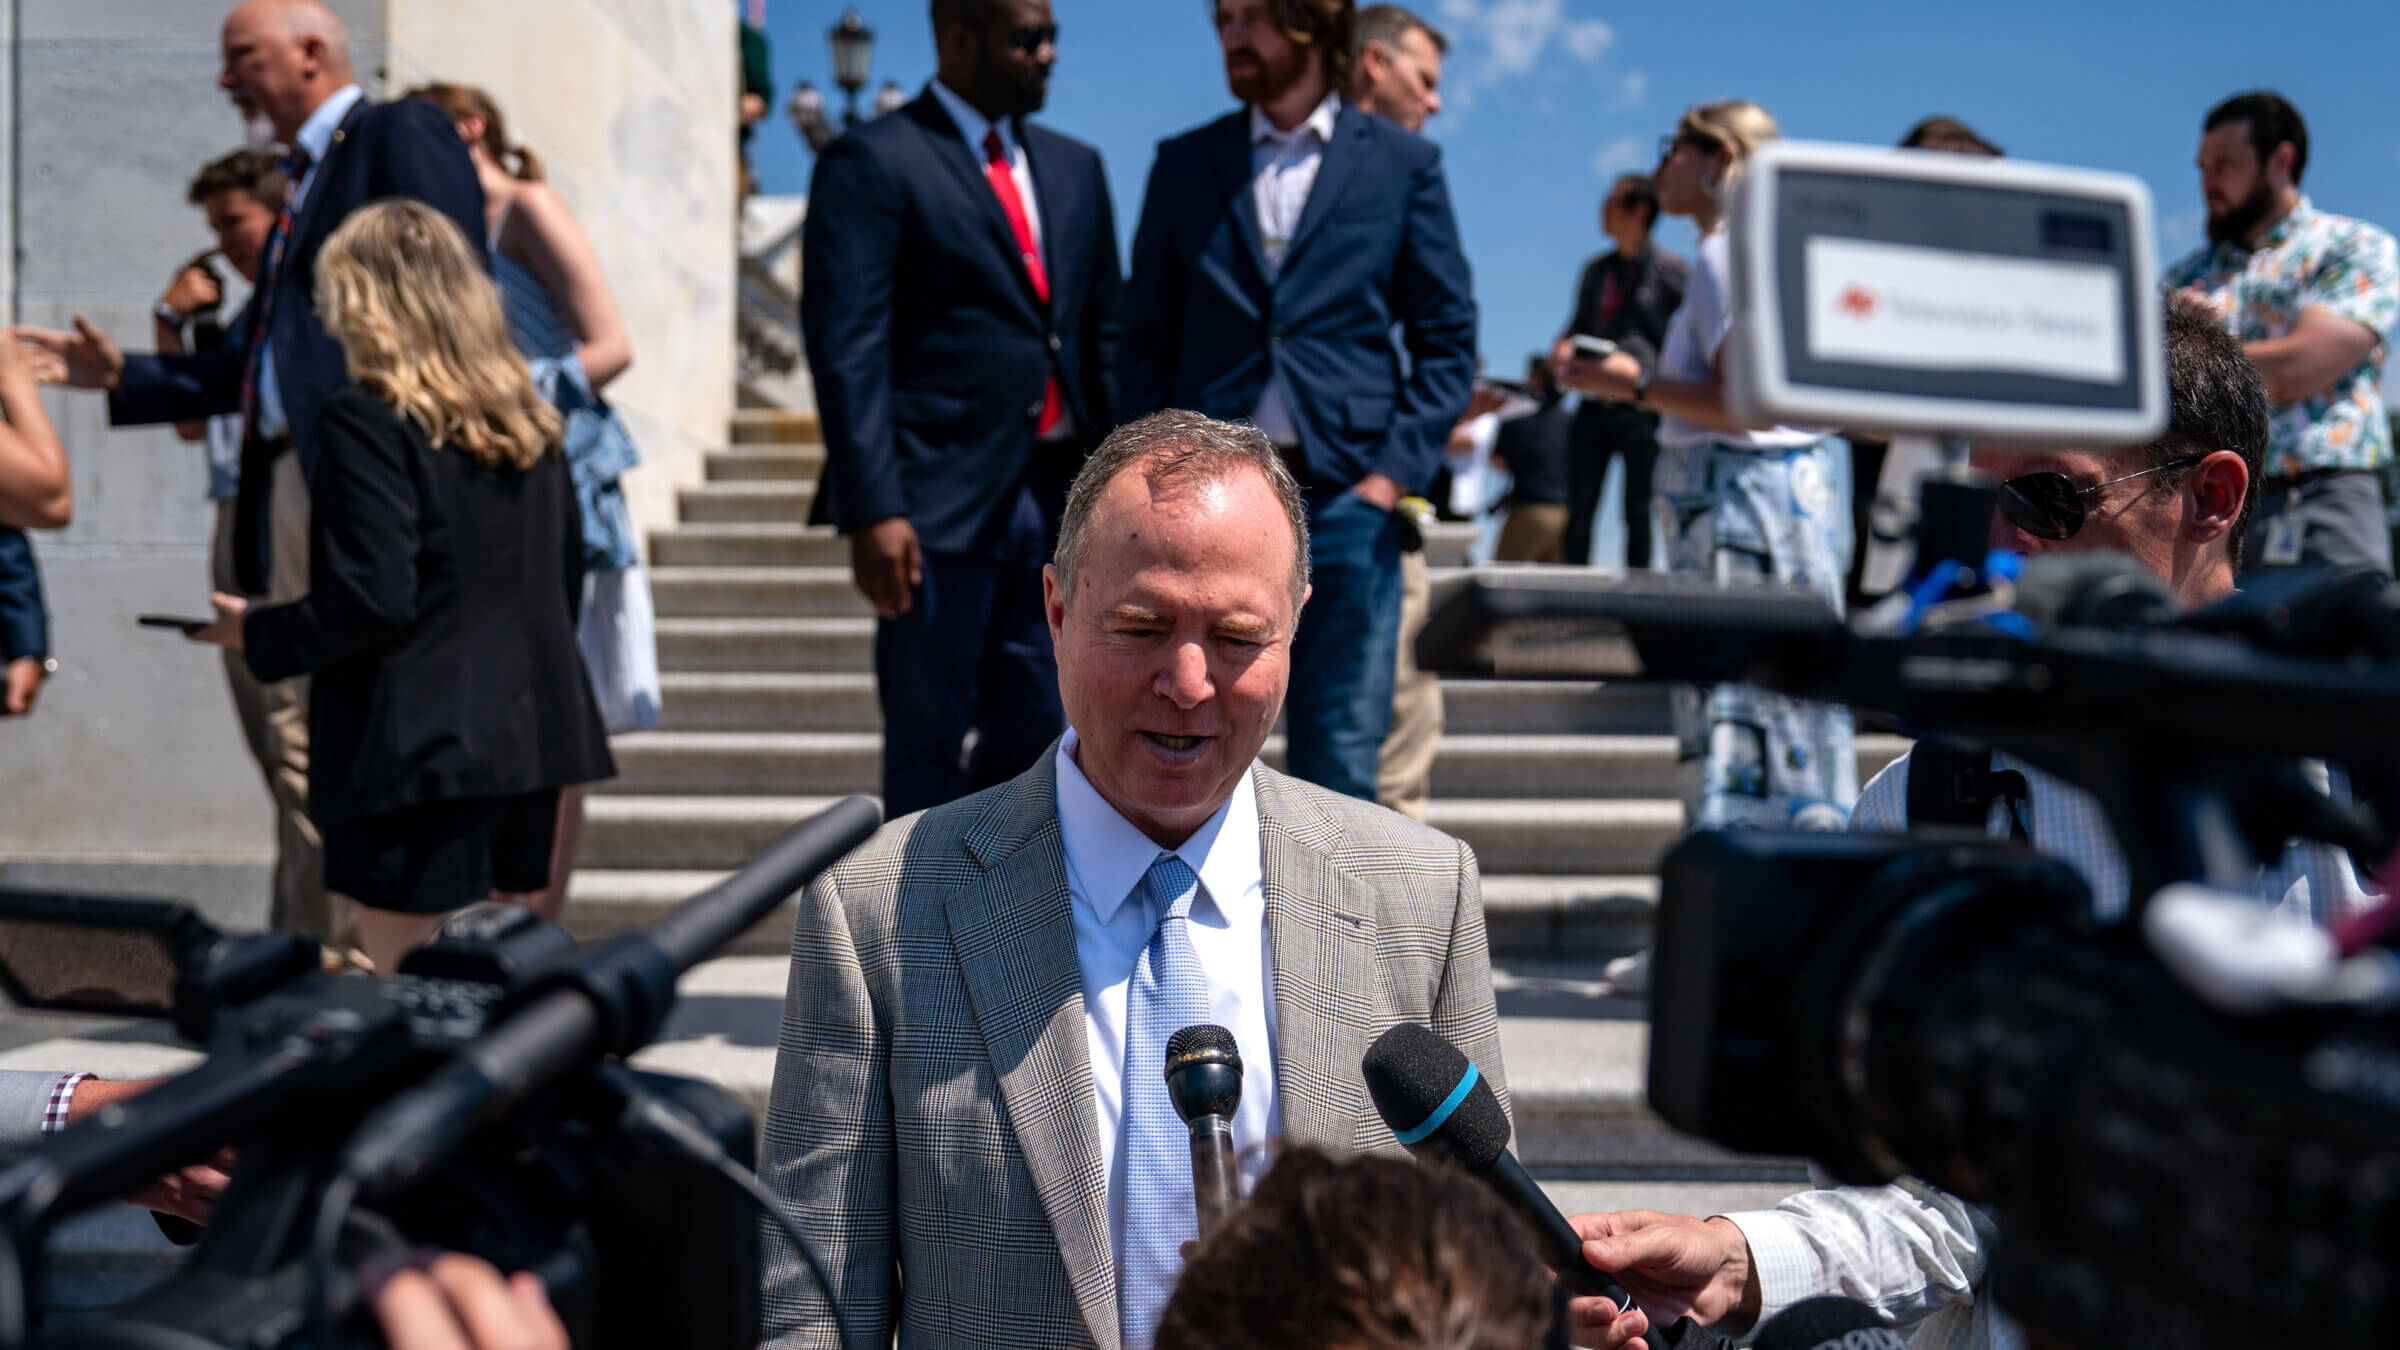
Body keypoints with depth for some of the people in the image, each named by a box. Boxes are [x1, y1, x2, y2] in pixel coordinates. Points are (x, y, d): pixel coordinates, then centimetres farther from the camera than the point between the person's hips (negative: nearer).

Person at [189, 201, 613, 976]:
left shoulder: (370, 419, -12)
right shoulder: (527, 421, 11)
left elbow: (370, 601, -17)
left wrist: (255, 633, -3)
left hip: (419, 749, -8)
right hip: (526, 735, 8)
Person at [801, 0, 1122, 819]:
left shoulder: (1074, 168, 15)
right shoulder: (872, 162, -5)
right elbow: (846, 347, -11)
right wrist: (873, 509, -18)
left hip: (1056, 498, 6)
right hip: (941, 498, -6)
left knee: (1034, 734, 11)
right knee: (931, 744, 1)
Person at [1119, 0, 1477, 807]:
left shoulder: (1404, 164, 6)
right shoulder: (1183, 164, 11)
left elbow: (1446, 338, 5)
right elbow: (1148, 337, 12)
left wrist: (1396, 471, -6)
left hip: (1345, 499, -1)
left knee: (1340, 760, 3)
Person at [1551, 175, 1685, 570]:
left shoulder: (1668, 269, 0)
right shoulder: (1596, 270, 17)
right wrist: (1564, 346, 2)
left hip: (1643, 407, -5)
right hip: (1595, 404, 5)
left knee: (1638, 512, -3)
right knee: (1579, 509, 1)